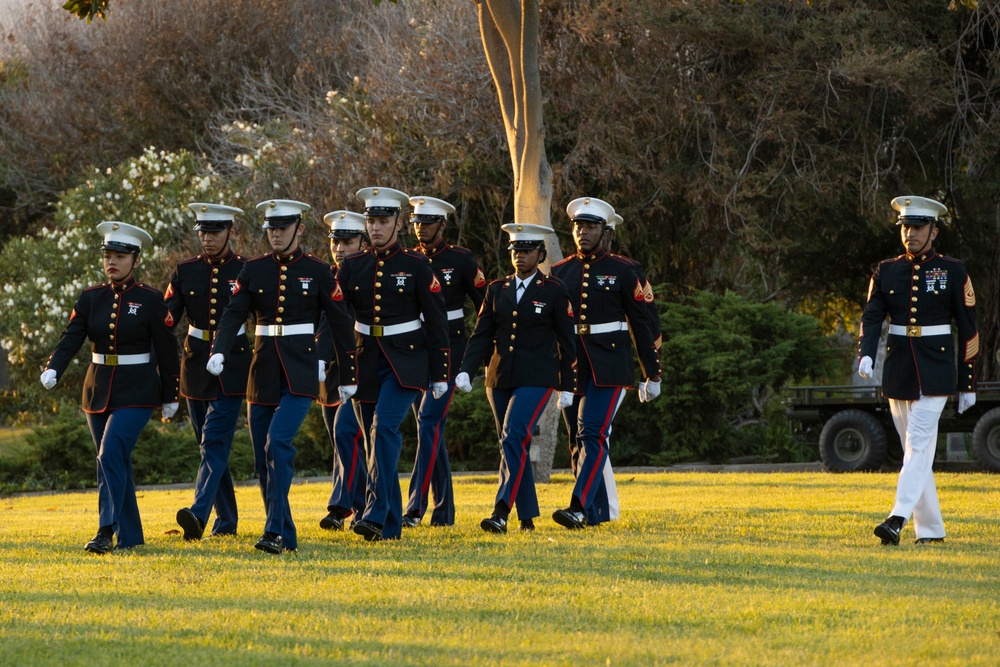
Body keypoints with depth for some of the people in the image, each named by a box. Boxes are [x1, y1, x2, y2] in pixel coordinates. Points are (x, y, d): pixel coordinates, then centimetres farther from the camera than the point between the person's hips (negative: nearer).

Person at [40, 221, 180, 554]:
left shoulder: (150, 300, -6)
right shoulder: (91, 298, 4)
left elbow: (166, 351, -2)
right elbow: (71, 338, -6)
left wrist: (170, 398, 1)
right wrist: (52, 370, -24)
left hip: (137, 392, -5)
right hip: (99, 390, 5)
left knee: (111, 454, -20)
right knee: (115, 463, 10)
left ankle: (106, 531, -22)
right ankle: (130, 537, 19)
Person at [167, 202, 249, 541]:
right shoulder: (185, 271, 5)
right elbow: (165, 316, 0)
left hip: (232, 366, -4)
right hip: (196, 366, 4)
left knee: (214, 442, -16)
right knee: (210, 446, 10)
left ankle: (199, 515, -27)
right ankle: (226, 521, 20)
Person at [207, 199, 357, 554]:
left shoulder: (318, 271, 0)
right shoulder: (253, 270, 6)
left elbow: (341, 323, 4)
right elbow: (234, 313, -5)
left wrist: (348, 378, 4)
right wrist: (219, 352, -23)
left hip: (300, 373, -4)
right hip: (263, 372, 4)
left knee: (278, 442, -21)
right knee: (262, 458, 5)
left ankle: (275, 531, -21)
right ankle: (287, 537, 15)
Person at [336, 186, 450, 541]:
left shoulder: (417, 266, -3)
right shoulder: (352, 266, 6)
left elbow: (436, 322, -2)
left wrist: (440, 375, -4)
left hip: (405, 361, -4)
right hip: (366, 362, 4)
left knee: (384, 426, -23)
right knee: (375, 442, 6)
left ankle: (377, 514, -26)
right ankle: (391, 525, 14)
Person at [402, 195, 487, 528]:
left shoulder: (461, 260, -4)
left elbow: (484, 305, 2)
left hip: (449, 350, -5)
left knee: (429, 422, -16)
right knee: (432, 428, 7)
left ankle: (416, 505, -21)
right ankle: (444, 510, 13)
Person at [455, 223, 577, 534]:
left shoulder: (554, 291, 0)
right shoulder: (497, 290, 10)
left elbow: (566, 342, 1)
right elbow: (482, 335, 8)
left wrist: (567, 387, -1)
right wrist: (466, 370, -7)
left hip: (536, 379, -5)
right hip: (500, 380, 5)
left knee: (514, 440, -20)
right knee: (512, 447, 8)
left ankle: (501, 513, -26)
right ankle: (527, 517, 17)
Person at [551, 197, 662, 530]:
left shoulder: (621, 271, 0)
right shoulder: (559, 272, 9)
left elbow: (641, 324, 2)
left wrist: (652, 374, 2)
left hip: (609, 365, -4)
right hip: (572, 364, 4)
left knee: (593, 434, -16)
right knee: (578, 439, 8)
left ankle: (579, 508, -24)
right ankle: (597, 510, 19)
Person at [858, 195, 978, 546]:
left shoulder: (952, 272, -2)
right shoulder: (886, 271, 7)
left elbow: (968, 329, 1)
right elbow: (871, 317, 0)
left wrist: (968, 384, -1)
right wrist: (866, 355, -20)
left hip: (935, 372, -4)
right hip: (898, 371, 4)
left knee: (919, 444, -15)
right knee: (915, 450, 7)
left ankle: (898, 520, -25)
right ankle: (931, 528, 13)